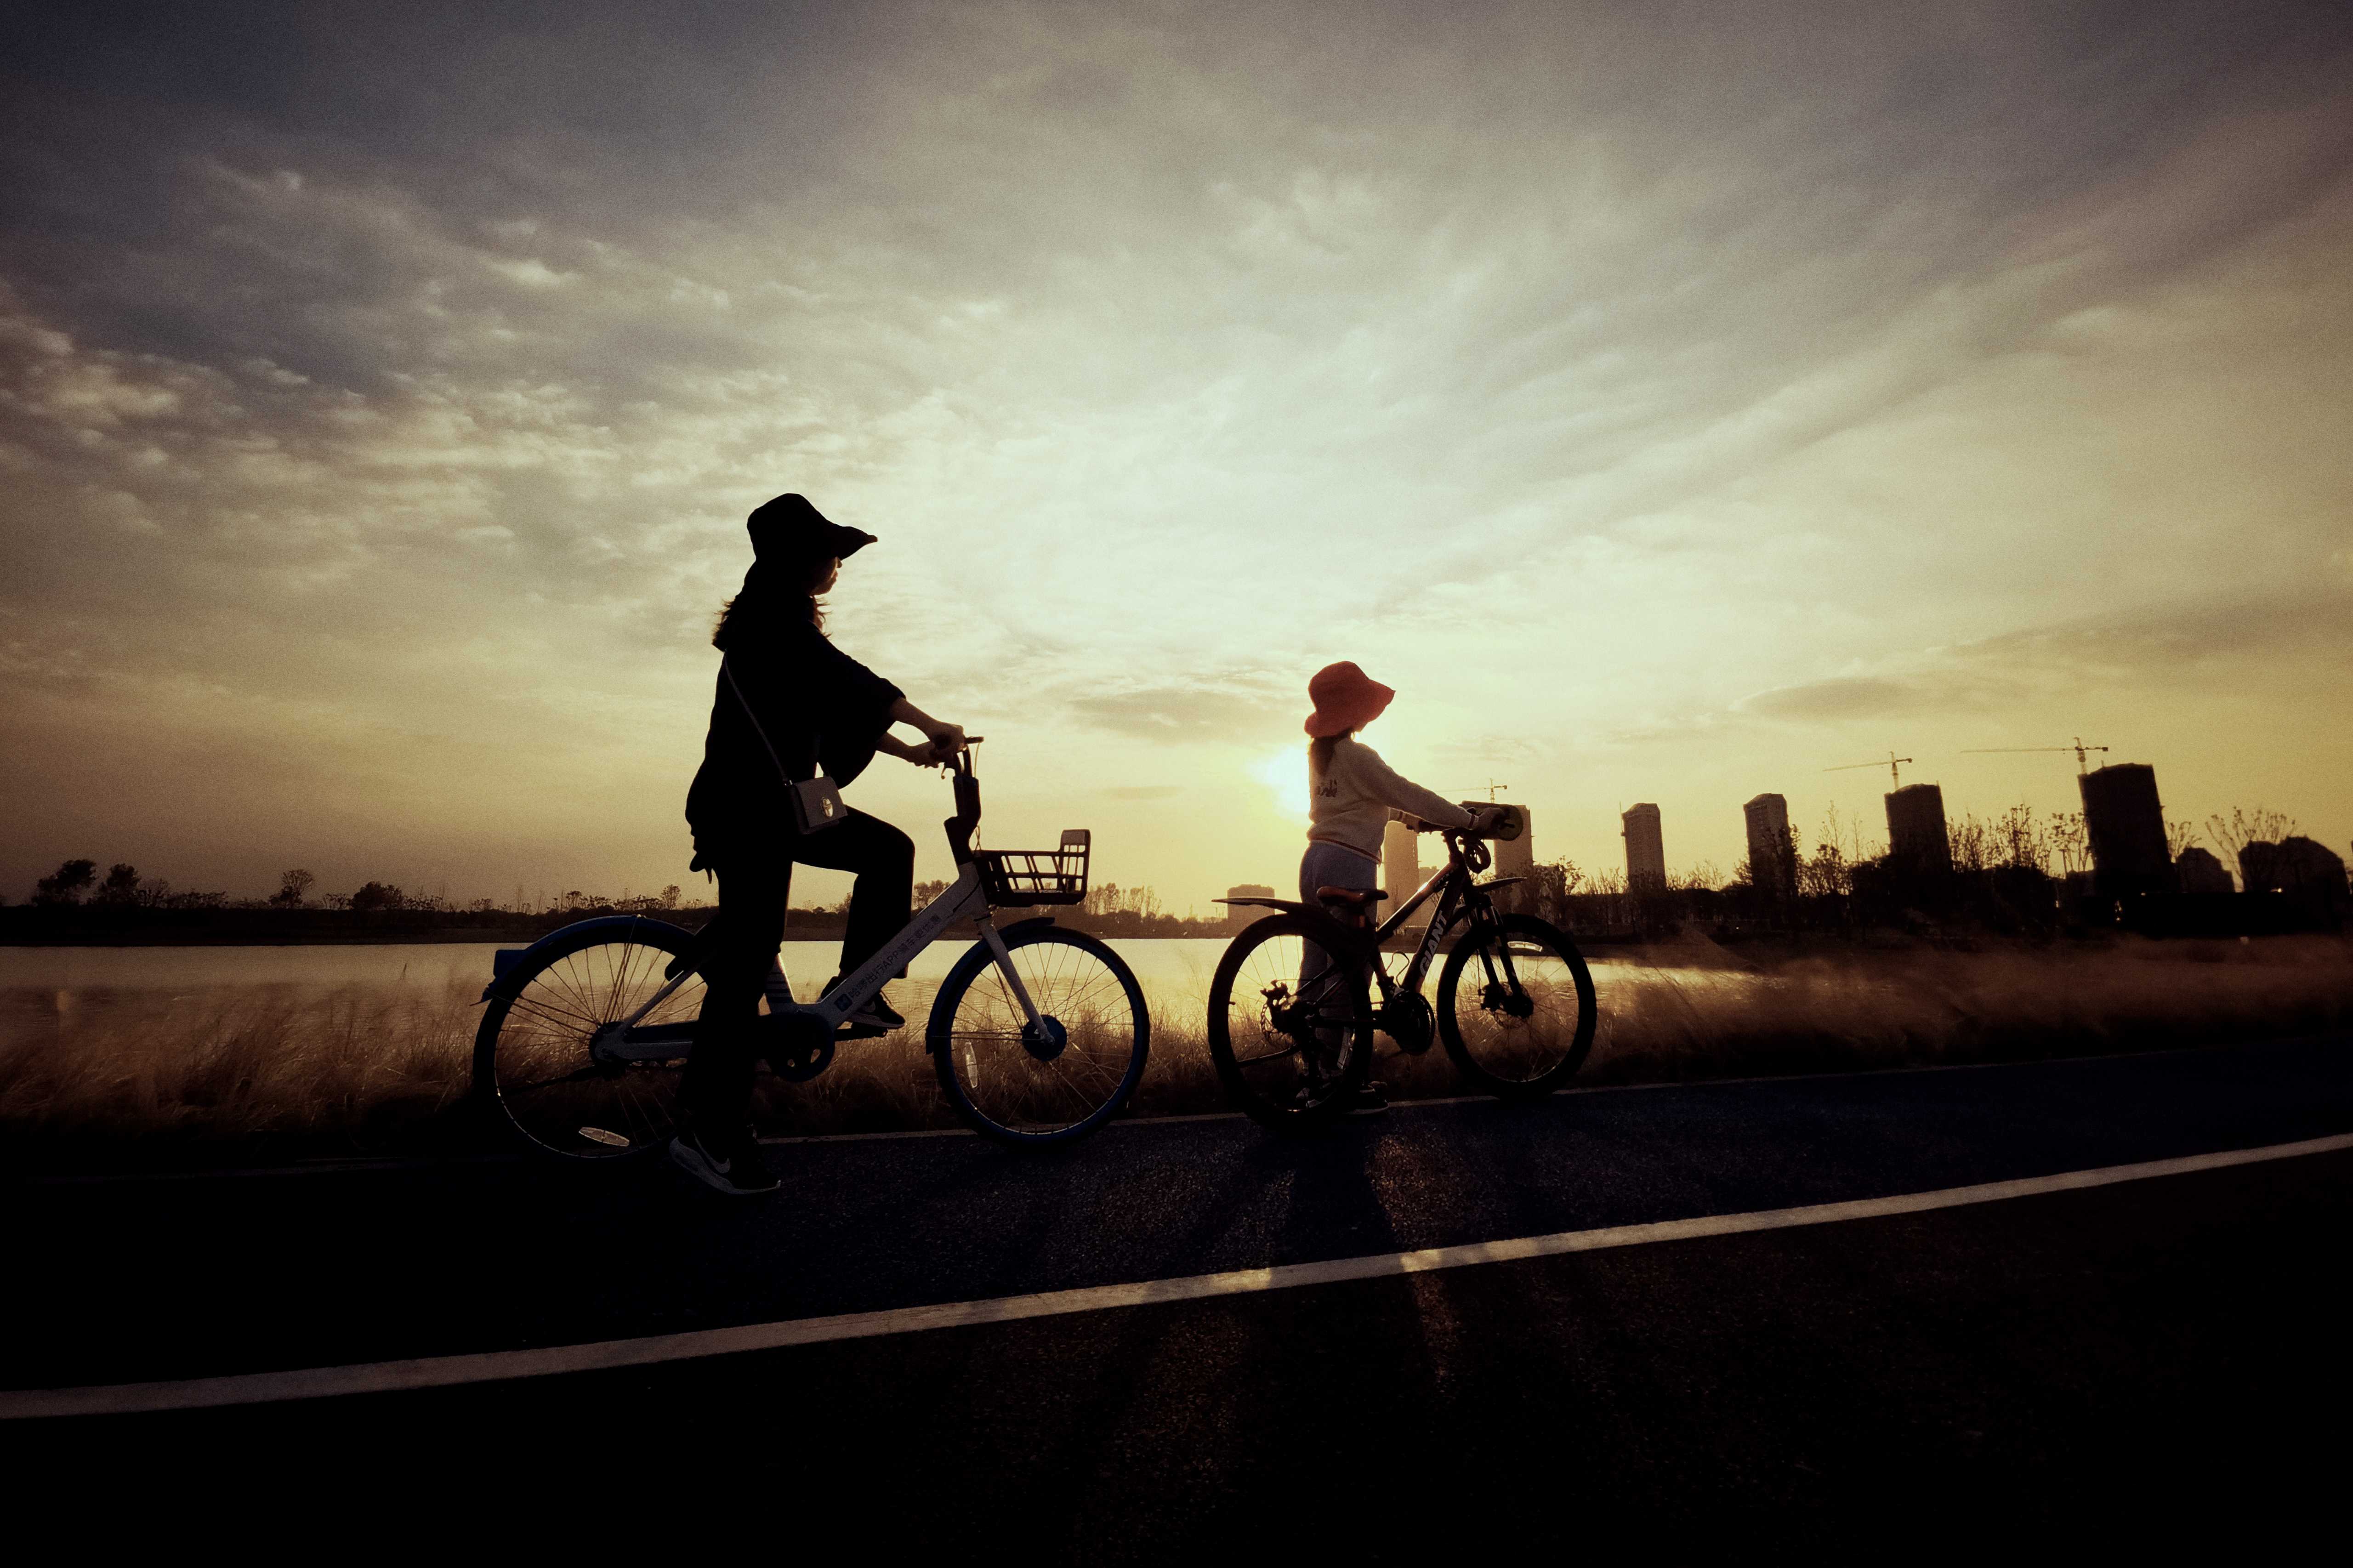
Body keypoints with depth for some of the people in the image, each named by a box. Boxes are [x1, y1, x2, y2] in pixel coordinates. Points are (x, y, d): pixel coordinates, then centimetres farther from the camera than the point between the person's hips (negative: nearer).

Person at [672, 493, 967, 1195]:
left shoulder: (786, 621, 17)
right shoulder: (775, 616, -13)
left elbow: (835, 705, 18)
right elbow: (846, 679, -26)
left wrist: (908, 749, 13)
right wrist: (932, 726, -25)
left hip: (779, 804, 10)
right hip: (744, 809, -10)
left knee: (889, 849, 7)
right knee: (745, 966, -6)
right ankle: (711, 1136, 5)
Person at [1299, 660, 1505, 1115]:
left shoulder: (1319, 754, 15)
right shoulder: (1356, 755, -13)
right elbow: (1408, 794, -13)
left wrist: (1418, 818, 20)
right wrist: (1472, 820, -7)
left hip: (1315, 863, 9)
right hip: (1349, 866, -9)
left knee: (1317, 973, 11)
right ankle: (1343, 1084, 3)